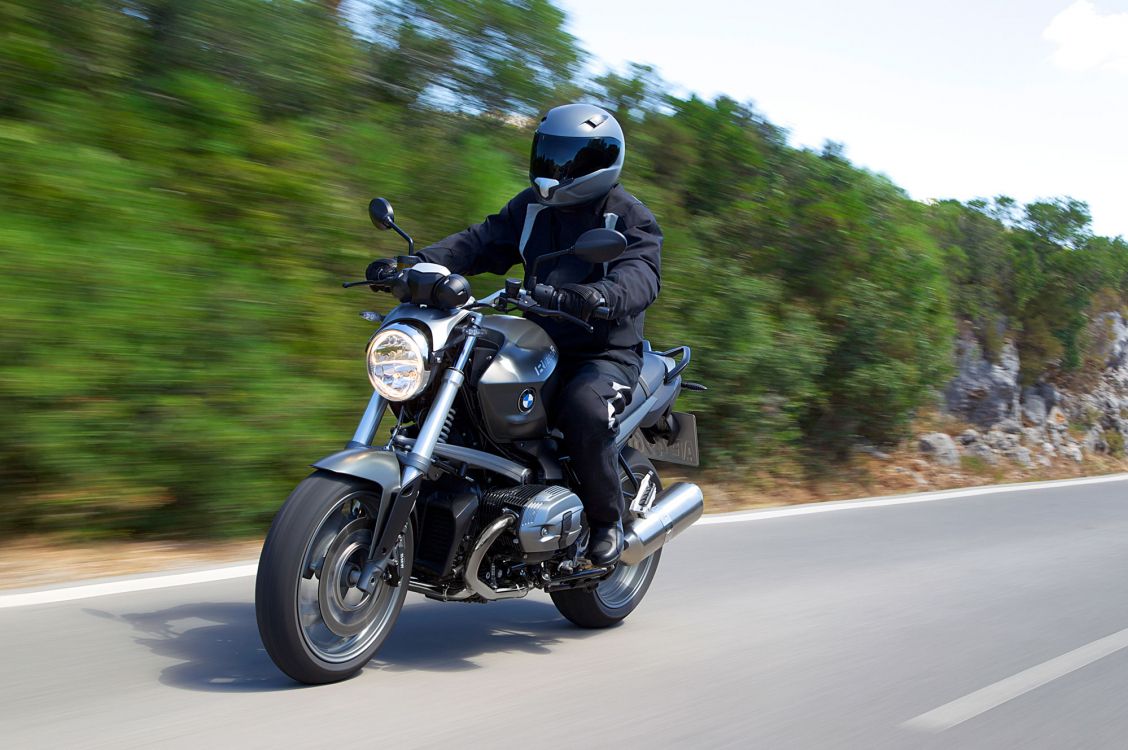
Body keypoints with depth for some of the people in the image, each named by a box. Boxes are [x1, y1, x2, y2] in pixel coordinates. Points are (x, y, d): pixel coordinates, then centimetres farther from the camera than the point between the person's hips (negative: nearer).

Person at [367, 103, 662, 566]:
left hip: (606, 354, -6)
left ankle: (608, 518, -15)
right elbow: (483, 241, 3)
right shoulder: (531, 206, 13)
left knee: (584, 409, -38)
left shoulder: (630, 217, -5)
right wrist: (418, 263, -14)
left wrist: (600, 296, -47)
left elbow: (642, 272, -23)